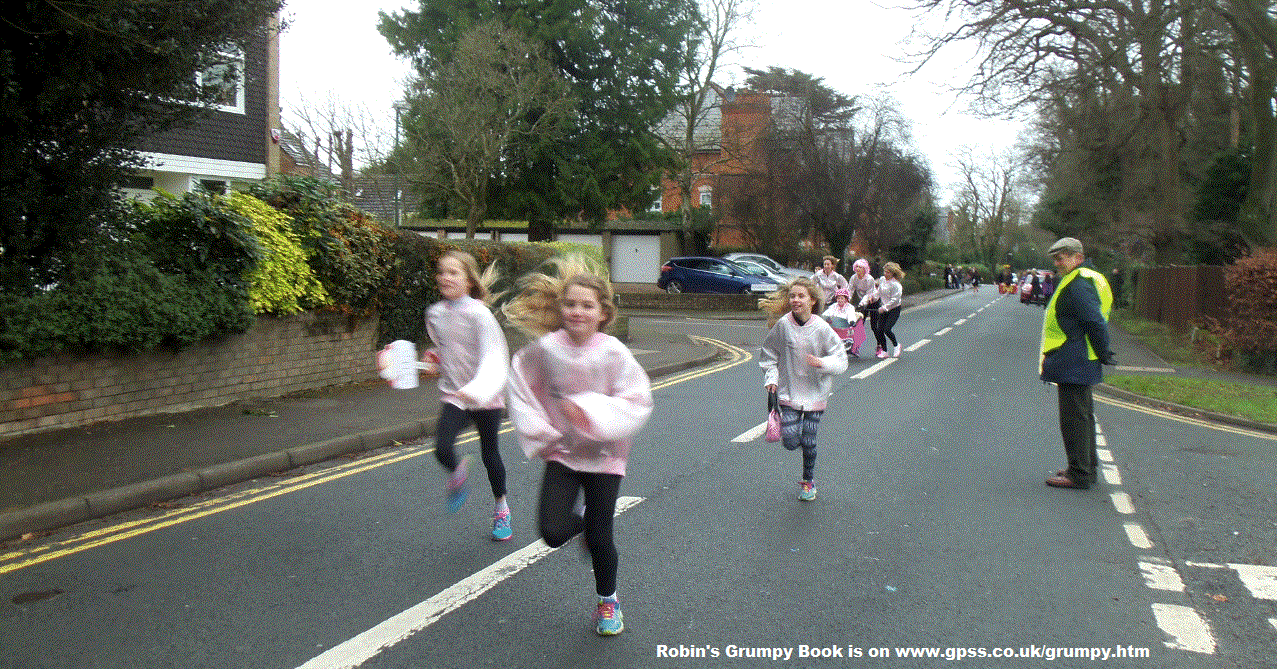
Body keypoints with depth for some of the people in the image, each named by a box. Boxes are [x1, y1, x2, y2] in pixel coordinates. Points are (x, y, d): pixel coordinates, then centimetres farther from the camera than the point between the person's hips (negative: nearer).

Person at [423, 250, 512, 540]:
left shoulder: (479, 313, -16)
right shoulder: (434, 314, 2)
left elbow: (495, 357, -26)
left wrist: (477, 390, -41)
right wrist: (434, 360, 1)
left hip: (486, 397, -3)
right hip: (453, 395, 3)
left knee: (490, 454, 10)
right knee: (442, 449, -19)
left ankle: (501, 509, 35)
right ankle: (457, 473, 18)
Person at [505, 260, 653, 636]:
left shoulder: (613, 352, -16)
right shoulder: (545, 348, -11)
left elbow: (637, 402, -17)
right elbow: (520, 386, 5)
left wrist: (592, 411, -29)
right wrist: (538, 432, -1)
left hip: (604, 455, -1)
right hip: (562, 453, 1)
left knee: (600, 538, 6)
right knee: (552, 532, -13)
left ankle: (607, 601, 35)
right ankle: (581, 521, 26)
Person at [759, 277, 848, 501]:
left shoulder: (821, 328, -11)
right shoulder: (783, 325, -9)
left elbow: (841, 360, -5)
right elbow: (768, 355, 5)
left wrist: (822, 363, -23)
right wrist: (771, 379, -6)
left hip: (815, 392, 0)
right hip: (789, 391, 0)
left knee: (809, 442, 3)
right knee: (790, 442, -9)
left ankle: (808, 481, 27)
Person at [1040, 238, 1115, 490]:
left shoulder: (1079, 284, -18)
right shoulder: (1084, 279, 17)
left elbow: (1096, 323, -24)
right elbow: (1096, 322, 20)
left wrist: (1102, 353, -15)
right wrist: (1102, 354, 17)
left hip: (1073, 365, -11)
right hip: (1080, 365, 11)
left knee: (1074, 418, -5)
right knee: (1082, 416, 18)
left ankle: (1079, 475, 0)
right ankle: (1087, 468, 28)